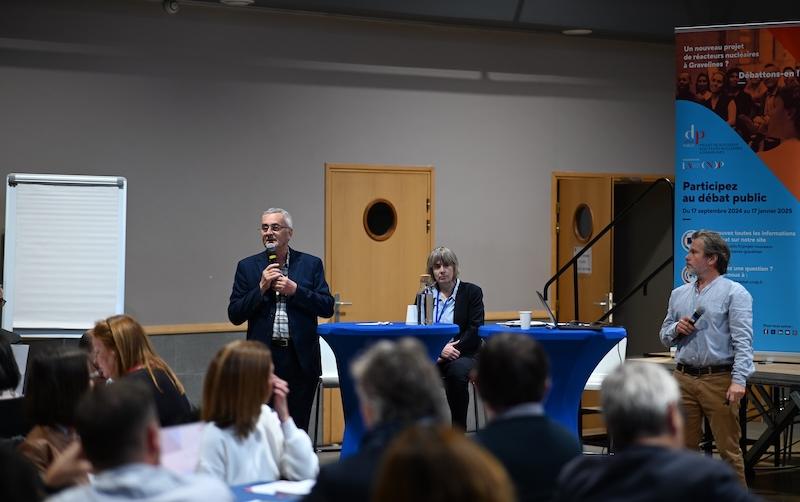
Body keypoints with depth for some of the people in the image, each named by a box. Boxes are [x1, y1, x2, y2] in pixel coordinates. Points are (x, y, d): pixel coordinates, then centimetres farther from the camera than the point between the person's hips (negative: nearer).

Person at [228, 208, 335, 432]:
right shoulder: (248, 267, 7)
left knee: (297, 427, 3)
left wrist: (295, 290, -11)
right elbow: (235, 315, 3)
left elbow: (327, 308, 1)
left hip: (300, 359, 0)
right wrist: (261, 288, -10)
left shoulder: (311, 264, 6)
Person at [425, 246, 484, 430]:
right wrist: (440, 350, -13)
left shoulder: (472, 292, 7)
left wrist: (454, 349, -16)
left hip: (463, 353, -2)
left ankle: (459, 429, -23)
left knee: (457, 370, -38)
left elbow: (475, 329, -3)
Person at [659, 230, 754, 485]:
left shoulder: (734, 293, -4)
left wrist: (739, 380, -22)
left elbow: (743, 341, -12)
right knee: (684, 447, 8)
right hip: (684, 378, 6)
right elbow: (665, 335, 22)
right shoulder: (679, 294, 15)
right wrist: (676, 328, -1)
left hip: (718, 380, -6)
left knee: (729, 448, -3)